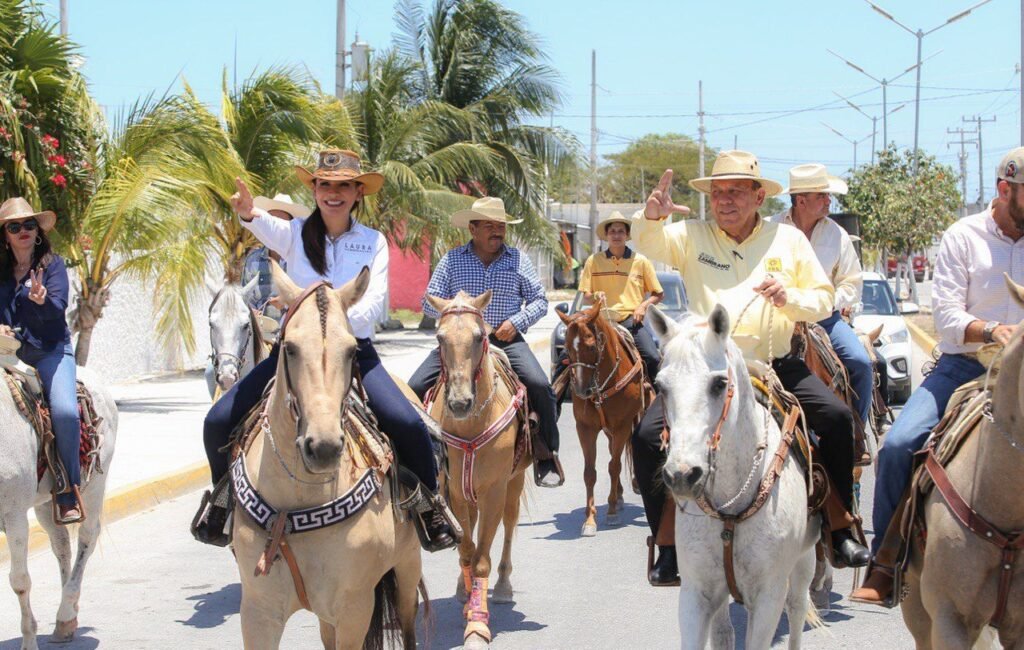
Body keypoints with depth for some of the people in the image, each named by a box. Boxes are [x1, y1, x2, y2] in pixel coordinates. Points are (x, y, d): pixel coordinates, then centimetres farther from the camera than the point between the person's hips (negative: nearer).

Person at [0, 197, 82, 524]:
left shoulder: (52, 264, 3)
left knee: (65, 411, -24)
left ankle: (69, 494, -14)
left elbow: (58, 307, -11)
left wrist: (43, 301, -33)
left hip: (50, 352, -3)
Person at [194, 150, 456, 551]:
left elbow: (374, 302, -8)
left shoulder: (373, 242, 5)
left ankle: (432, 510, 1)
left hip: (354, 352, -1)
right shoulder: (295, 233, 3)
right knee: (219, 421, -11)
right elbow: (269, 229, -22)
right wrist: (249, 215, -47)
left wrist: (341, 322, -30)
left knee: (409, 425, -23)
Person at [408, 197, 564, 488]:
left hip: (506, 340, -1)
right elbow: (429, 302, 6)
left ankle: (547, 455, -10)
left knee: (539, 385, -24)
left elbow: (539, 300, 10)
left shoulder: (518, 260, 9)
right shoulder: (452, 260, 6)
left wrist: (517, 322, -8)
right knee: (416, 387, -15)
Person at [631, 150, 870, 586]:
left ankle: (841, 532, -4)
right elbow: (648, 243, -10)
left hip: (775, 365, 1)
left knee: (837, 417, -18)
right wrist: (651, 216, -33)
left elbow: (823, 301, 11)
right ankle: (668, 546, -8)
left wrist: (790, 298, -12)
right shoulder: (692, 237, 8)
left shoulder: (789, 240, 10)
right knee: (648, 434, -19)